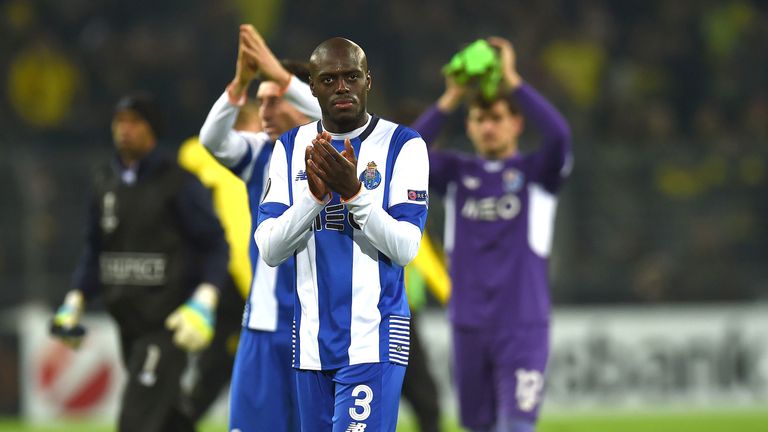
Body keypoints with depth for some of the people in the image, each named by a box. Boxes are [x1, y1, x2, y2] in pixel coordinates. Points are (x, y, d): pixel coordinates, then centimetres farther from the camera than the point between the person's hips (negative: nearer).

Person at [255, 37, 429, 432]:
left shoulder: (402, 146, -3)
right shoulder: (291, 148, 8)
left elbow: (405, 248, -11)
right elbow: (269, 250, -1)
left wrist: (353, 191, -23)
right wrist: (314, 195, -17)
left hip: (372, 339, -4)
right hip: (312, 339, 4)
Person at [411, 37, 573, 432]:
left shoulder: (535, 173, 2)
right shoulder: (457, 173, 8)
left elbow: (558, 135, -18)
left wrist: (513, 81, -15)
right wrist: (449, 102, -11)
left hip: (522, 328, -3)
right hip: (468, 326, 3)